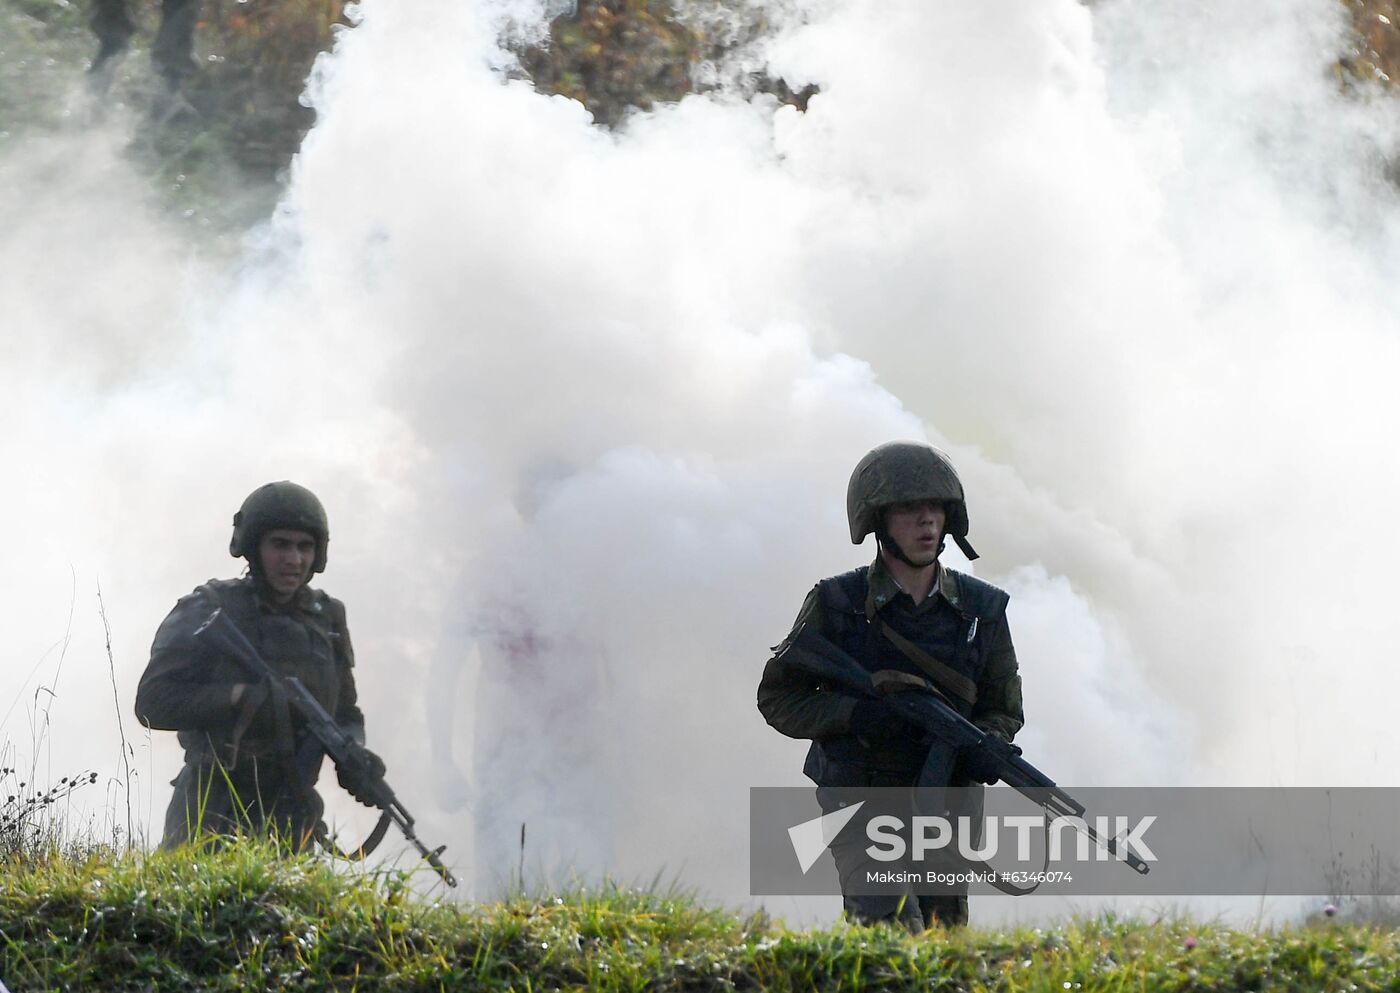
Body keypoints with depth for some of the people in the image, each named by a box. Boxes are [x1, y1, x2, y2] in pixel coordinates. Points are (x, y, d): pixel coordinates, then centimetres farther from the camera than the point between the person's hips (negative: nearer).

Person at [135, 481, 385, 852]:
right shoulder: (208, 612, -5)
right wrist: (246, 700, -21)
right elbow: (153, 703, -13)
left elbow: (345, 715, 17)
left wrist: (355, 759, -6)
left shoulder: (326, 620, 9)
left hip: (289, 822, 4)